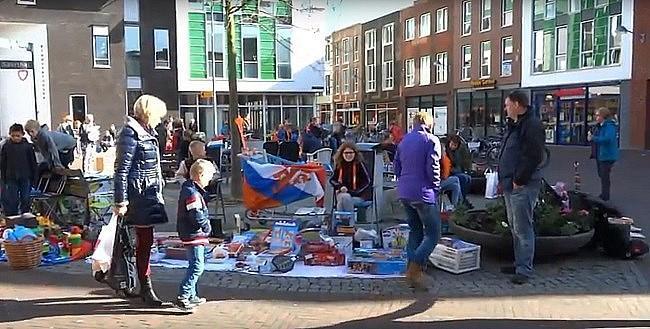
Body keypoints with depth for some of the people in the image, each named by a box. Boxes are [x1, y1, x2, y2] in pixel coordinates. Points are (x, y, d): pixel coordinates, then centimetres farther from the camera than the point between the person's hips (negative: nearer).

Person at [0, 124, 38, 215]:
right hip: (11, 178, 1)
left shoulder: (28, 146, -3)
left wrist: (34, 177, 2)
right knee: (11, 200, 3)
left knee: (26, 199, 8)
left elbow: (33, 163, 2)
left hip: (25, 178, 0)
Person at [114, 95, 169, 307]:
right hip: (139, 195, -9)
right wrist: (120, 201, -17)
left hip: (150, 194, 9)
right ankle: (146, 288, 5)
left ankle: (144, 287, 21)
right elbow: (121, 169, -15)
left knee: (145, 241, 12)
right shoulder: (131, 133, -12)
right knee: (144, 241, -4)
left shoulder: (146, 133, 16)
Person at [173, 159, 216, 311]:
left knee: (195, 266, 19)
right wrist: (207, 226, -10)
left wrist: (205, 223, 11)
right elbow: (197, 216, -25)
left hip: (191, 235, 11)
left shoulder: (188, 189, 13)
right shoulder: (192, 193, -20)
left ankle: (191, 295, 28)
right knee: (197, 267, -8)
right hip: (194, 235, -11)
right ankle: (182, 297, -6)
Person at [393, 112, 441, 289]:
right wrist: (436, 189, -1)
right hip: (423, 193, -7)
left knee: (415, 231, 18)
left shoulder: (404, 140, 13)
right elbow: (432, 168, -13)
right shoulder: (431, 140, -7)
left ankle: (412, 271, 17)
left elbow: (396, 166, 15)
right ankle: (415, 269, -13)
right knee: (432, 234, 0)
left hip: (404, 193, 7)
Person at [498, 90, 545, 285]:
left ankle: (524, 270, 4)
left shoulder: (532, 125, -14)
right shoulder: (513, 125, 18)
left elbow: (533, 157, -22)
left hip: (523, 186, -10)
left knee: (522, 228, -4)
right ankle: (519, 263, 28)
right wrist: (503, 179, 16)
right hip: (510, 185, 10)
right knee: (514, 227, 17)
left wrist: (519, 180, -20)